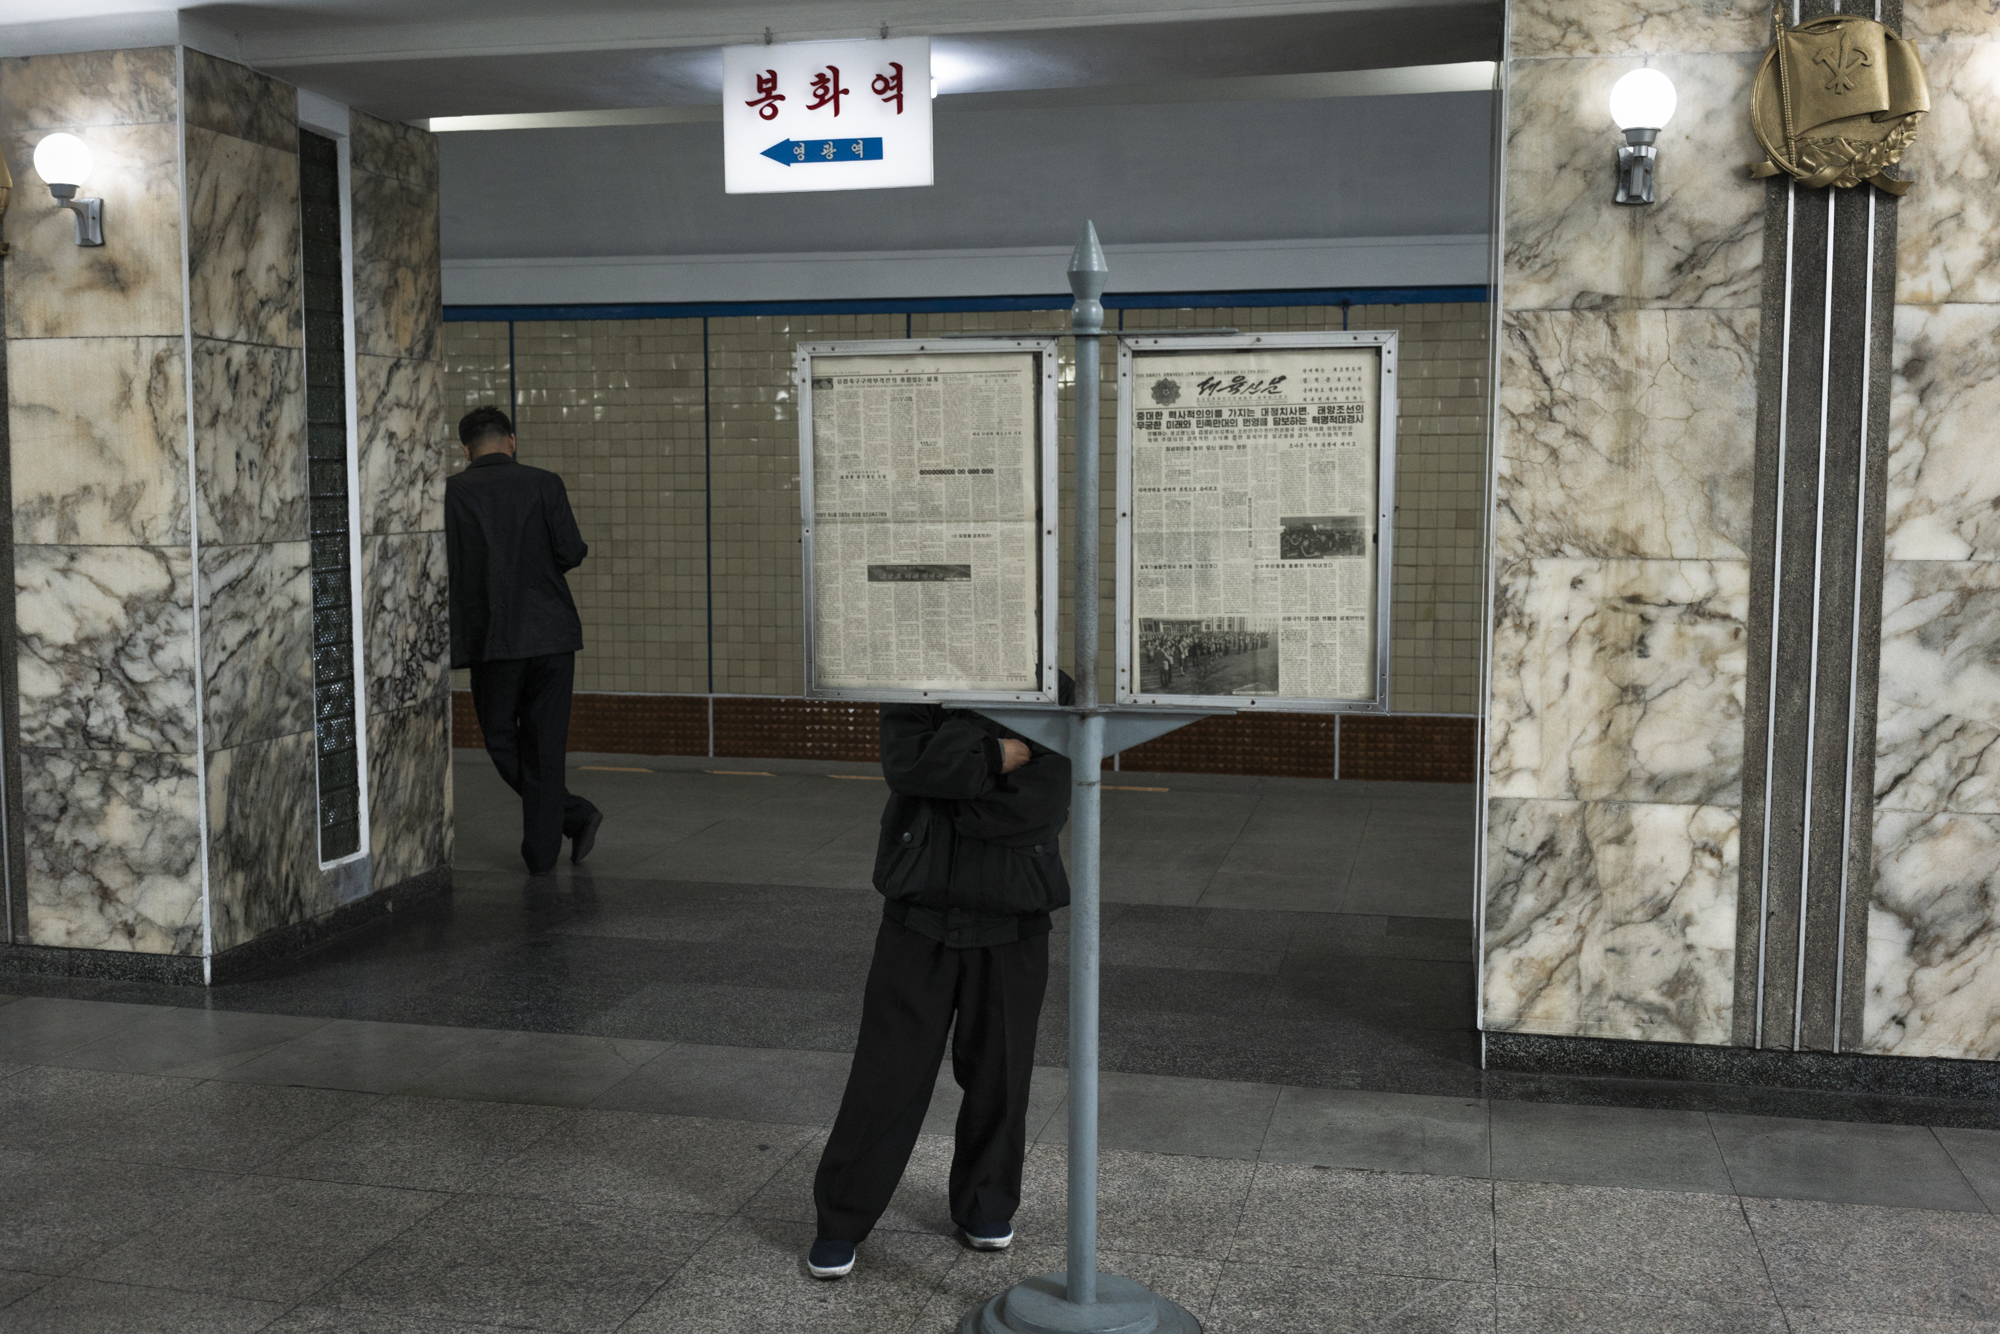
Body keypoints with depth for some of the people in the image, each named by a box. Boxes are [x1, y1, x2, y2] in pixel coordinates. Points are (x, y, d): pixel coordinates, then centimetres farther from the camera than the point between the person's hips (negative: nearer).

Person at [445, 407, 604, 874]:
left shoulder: (449, 493, -2)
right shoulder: (544, 484, -1)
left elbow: (440, 564, -6)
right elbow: (570, 554, -5)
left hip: (491, 638, -1)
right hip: (551, 631, 1)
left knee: (502, 740, 15)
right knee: (544, 744, 9)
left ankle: (575, 815, 6)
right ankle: (541, 851, 11)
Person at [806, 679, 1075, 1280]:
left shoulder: (1051, 697, -2)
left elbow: (1040, 811, -14)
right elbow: (907, 764, -17)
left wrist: (957, 770, -16)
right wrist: (999, 756, -16)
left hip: (1011, 922, 1)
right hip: (920, 919, 0)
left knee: (998, 1073, 11)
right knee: (888, 1071, 1)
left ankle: (985, 1206, 32)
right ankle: (841, 1221, 15)